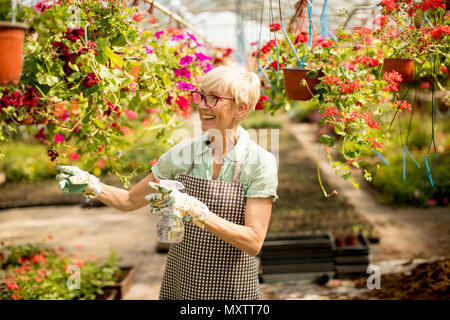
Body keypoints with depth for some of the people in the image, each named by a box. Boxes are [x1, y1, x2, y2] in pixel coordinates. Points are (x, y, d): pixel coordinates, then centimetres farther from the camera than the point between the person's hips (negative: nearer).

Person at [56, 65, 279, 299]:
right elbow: (130, 200, 5)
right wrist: (91, 185, -12)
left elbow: (254, 242, -18)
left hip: (232, 290, -3)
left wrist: (198, 213, -29)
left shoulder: (260, 162, -13)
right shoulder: (184, 152, -2)